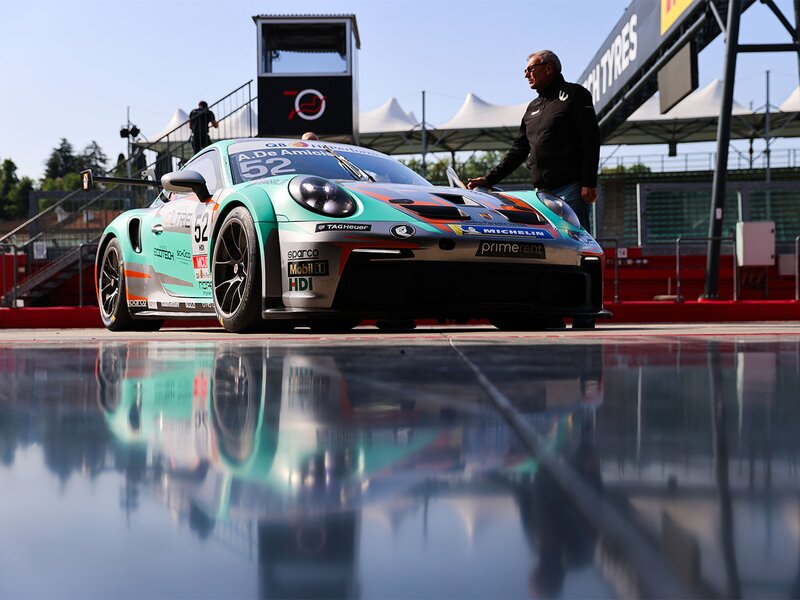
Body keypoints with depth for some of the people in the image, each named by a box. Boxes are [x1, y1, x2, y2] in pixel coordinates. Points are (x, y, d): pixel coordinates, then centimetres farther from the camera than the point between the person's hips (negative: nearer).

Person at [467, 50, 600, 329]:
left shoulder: (574, 95, 4)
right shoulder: (533, 107, 24)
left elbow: (591, 140, -5)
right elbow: (517, 151, 24)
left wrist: (589, 182, -15)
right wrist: (489, 179, 15)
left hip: (571, 189, -7)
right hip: (543, 191, 7)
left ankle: (583, 317, -12)